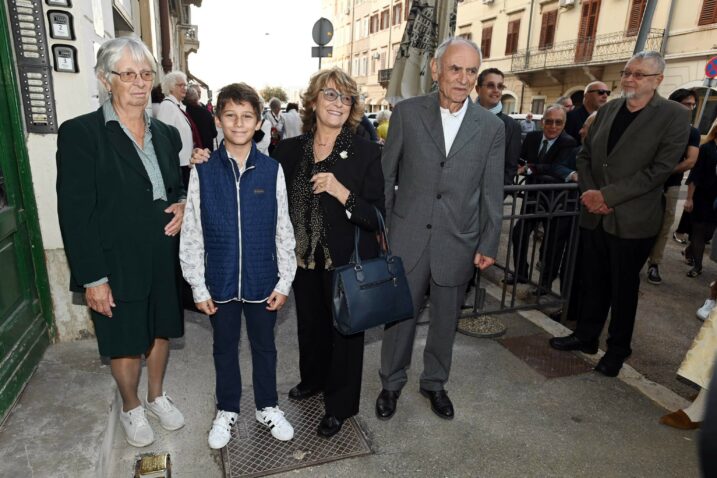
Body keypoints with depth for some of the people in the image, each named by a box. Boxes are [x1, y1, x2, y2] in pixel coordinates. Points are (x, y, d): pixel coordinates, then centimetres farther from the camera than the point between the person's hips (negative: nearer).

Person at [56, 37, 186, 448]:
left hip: (164, 261, 5)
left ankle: (157, 396, 43)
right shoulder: (80, 133, -11)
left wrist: (182, 205, -7)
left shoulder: (167, 134, 6)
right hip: (116, 265, -4)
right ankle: (131, 408, 39)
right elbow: (74, 213, -14)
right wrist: (93, 277, -16)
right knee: (126, 344, 12)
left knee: (161, 333, 19)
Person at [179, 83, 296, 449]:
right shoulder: (202, 172, -7)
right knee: (225, 347, 19)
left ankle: (267, 407, 40)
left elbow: (283, 231, -2)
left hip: (262, 280, 0)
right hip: (220, 281, 0)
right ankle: (227, 410, 41)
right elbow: (191, 235, -3)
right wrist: (198, 287, -2)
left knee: (264, 346, 17)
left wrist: (284, 281, -2)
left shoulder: (272, 170, -6)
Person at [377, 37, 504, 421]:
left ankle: (434, 383, 40)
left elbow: (491, 192, 4)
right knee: (399, 315, 11)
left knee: (445, 320, 16)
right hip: (407, 237, -1)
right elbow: (386, 174, 2)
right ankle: (391, 382, 35)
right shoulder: (407, 113, -3)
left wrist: (489, 245, 3)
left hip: (458, 242, 2)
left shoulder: (491, 127, 1)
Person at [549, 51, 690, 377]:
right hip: (594, 215, 4)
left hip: (632, 219, -4)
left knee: (623, 288, 10)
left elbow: (659, 169, -15)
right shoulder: (607, 110, 8)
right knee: (593, 281, 15)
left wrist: (607, 195, -19)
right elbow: (584, 155, 10)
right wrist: (589, 192, -7)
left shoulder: (673, 115, -8)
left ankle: (618, 348, 28)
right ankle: (586, 336, 31)